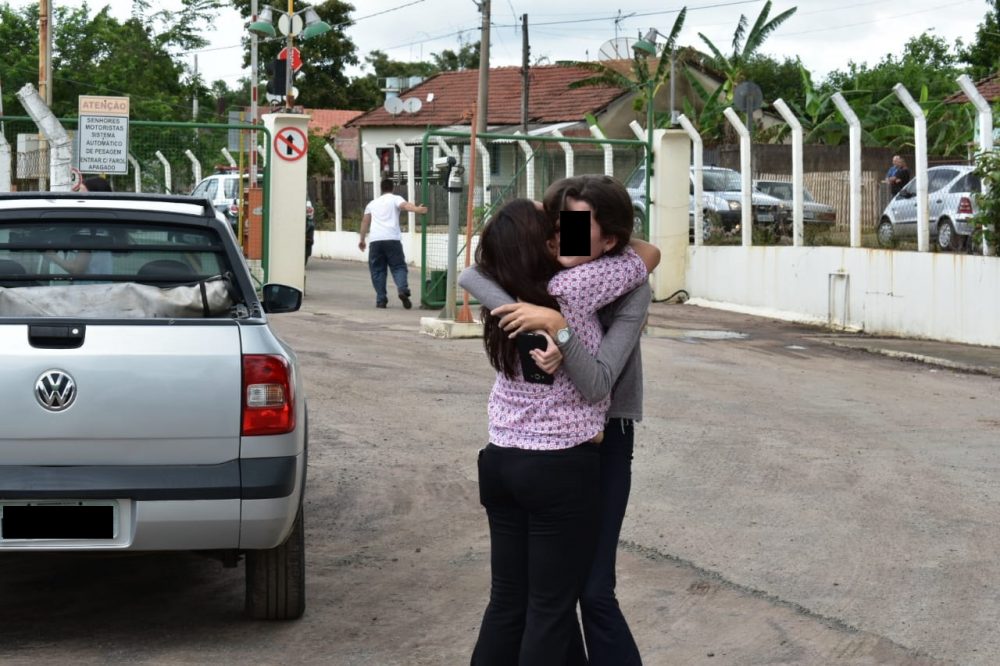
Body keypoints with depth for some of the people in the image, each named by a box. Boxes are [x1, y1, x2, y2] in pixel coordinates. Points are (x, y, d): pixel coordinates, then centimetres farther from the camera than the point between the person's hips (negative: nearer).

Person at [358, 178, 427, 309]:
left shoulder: (372, 203, 24)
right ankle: (403, 290, -25)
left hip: (375, 240, 3)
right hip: (392, 239, -3)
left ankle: (381, 299, 2)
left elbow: (365, 221, 26)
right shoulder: (395, 199, 10)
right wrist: (418, 209, -27)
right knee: (398, 267, 0)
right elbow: (405, 205, -11)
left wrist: (362, 240, 34)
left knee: (377, 270, 8)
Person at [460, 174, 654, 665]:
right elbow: (471, 276, -20)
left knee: (594, 588, -8)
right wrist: (533, 326, -32)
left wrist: (556, 325, -38)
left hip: (603, 440, -4)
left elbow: (596, 385, -25)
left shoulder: (632, 289, -17)